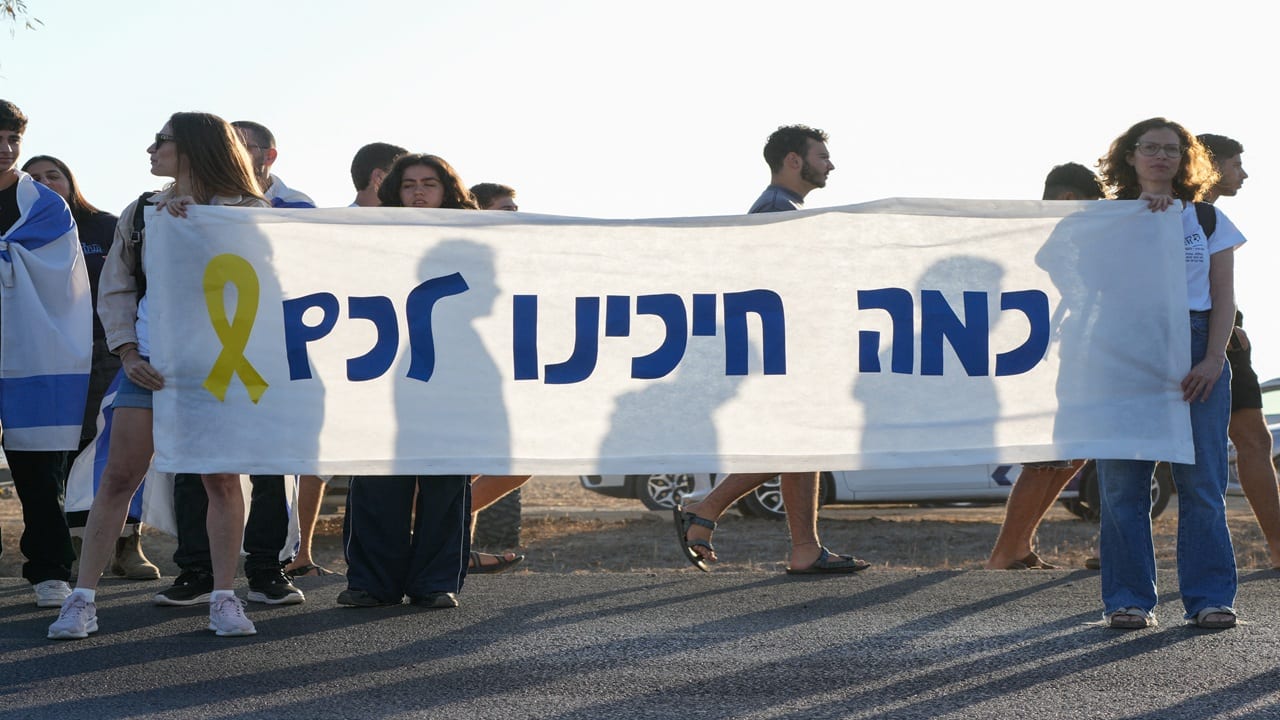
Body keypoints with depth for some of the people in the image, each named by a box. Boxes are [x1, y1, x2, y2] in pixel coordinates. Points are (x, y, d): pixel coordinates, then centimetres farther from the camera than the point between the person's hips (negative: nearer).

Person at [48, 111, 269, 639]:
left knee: (222, 480, -2)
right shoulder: (141, 212, 11)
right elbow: (115, 288, 10)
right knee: (118, 477, -2)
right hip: (152, 361, 2)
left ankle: (224, 600, 6)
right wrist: (128, 354, -3)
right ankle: (82, 599, 0)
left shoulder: (248, 213, 1)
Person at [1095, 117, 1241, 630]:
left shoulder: (1208, 219, 13)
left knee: (1202, 480, -4)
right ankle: (1128, 599, 2)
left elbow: (1223, 297, 7)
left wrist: (1213, 359, -6)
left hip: (1195, 350, 0)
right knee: (1122, 481, -3)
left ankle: (1209, 598, 1)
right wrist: (1143, 210, -11)